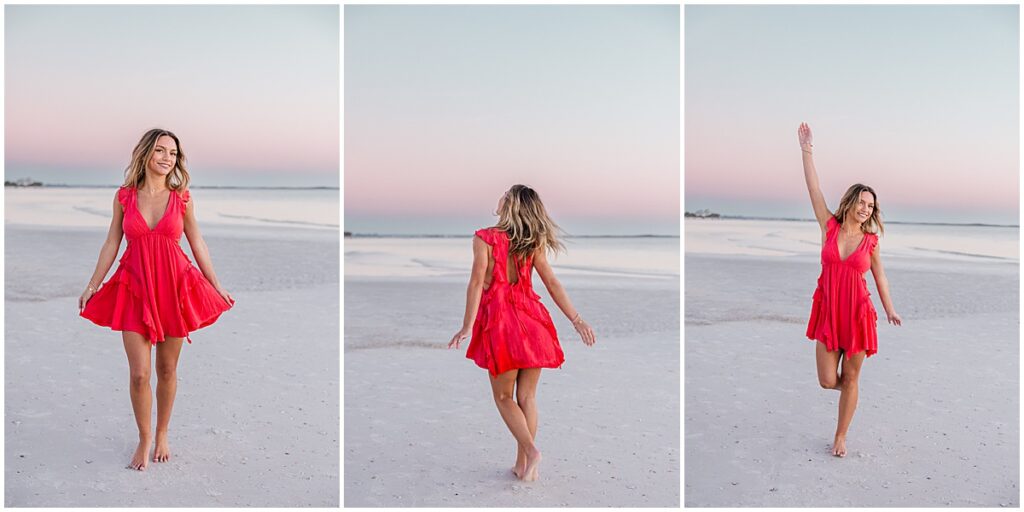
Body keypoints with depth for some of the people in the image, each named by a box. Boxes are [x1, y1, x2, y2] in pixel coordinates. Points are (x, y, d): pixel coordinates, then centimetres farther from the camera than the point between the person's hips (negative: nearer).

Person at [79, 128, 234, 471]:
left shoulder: (182, 198, 2)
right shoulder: (124, 196, 2)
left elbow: (198, 245, 7)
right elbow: (111, 244, 8)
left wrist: (217, 287, 8)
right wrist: (92, 286, 9)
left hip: (174, 287, 0)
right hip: (135, 287, 0)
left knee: (167, 369, 10)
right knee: (139, 374, -3)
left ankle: (162, 434, 29)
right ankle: (144, 438, 19)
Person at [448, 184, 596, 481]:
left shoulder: (485, 238, -3)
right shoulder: (533, 243, 8)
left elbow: (477, 281, -11)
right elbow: (552, 283, 3)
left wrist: (467, 326, -13)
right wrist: (577, 320, 3)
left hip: (500, 319, -4)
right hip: (532, 319, 4)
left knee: (504, 396, 9)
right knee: (527, 396, 9)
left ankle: (530, 450, -9)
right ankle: (523, 465, 14)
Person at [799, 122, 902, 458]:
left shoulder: (871, 240, 0)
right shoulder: (830, 226, -2)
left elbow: (879, 275, 11)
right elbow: (814, 189, -7)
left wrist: (889, 310, 14)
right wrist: (807, 151, -11)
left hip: (857, 312, 0)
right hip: (828, 311, 0)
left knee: (850, 379, 8)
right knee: (827, 381, -1)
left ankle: (840, 437, 23)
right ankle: (847, 387, 38)